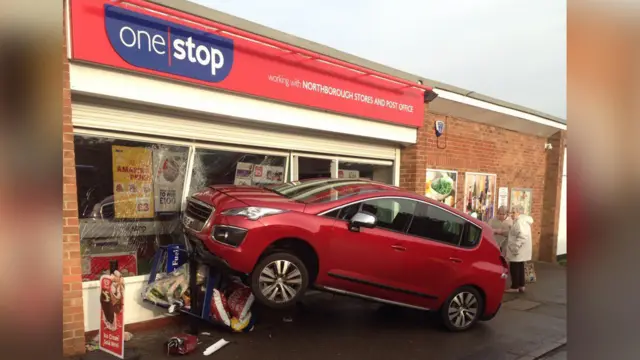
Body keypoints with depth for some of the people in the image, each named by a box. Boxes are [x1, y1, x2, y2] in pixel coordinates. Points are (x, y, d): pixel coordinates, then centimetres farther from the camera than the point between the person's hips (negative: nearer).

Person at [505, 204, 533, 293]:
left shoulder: (520, 221, -20)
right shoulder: (524, 220, 14)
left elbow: (522, 236, -29)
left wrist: (515, 248, -27)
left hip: (518, 250, -11)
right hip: (521, 251, 11)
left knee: (514, 268, -2)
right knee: (520, 268, 15)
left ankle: (515, 287, 4)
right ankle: (521, 286, 21)